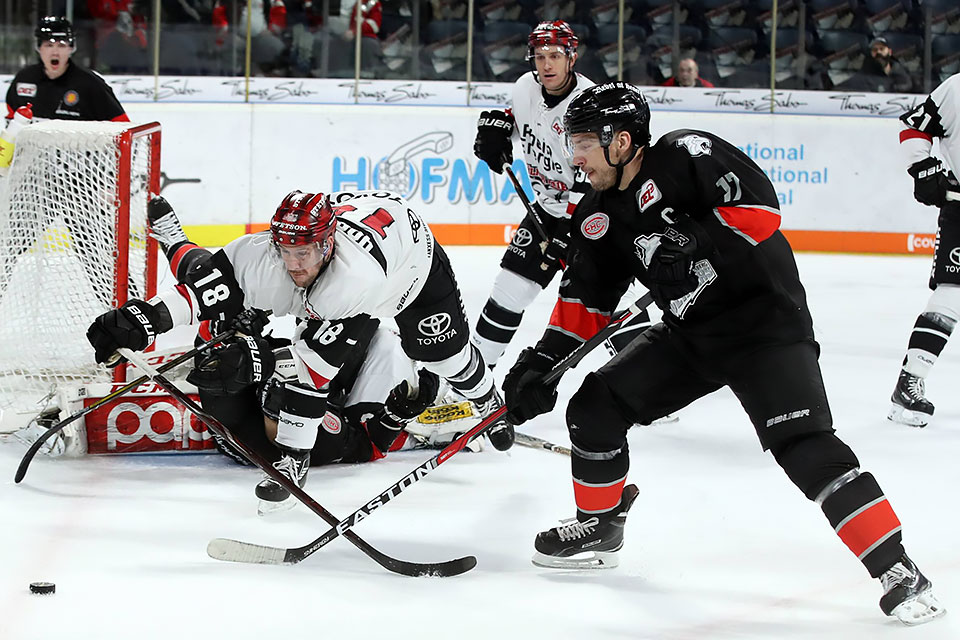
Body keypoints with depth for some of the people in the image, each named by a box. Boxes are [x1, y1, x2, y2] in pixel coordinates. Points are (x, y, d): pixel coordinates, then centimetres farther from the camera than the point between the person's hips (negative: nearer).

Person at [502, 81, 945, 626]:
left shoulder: (687, 155, -18)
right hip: (691, 335, 8)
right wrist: (543, 361, 3)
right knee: (595, 405, 6)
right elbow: (585, 297, 11)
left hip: (766, 319, -8)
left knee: (804, 445, -22)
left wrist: (694, 242, -32)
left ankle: (898, 571, -21)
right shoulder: (599, 216, 6)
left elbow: (761, 208, -25)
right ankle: (600, 526, 28)